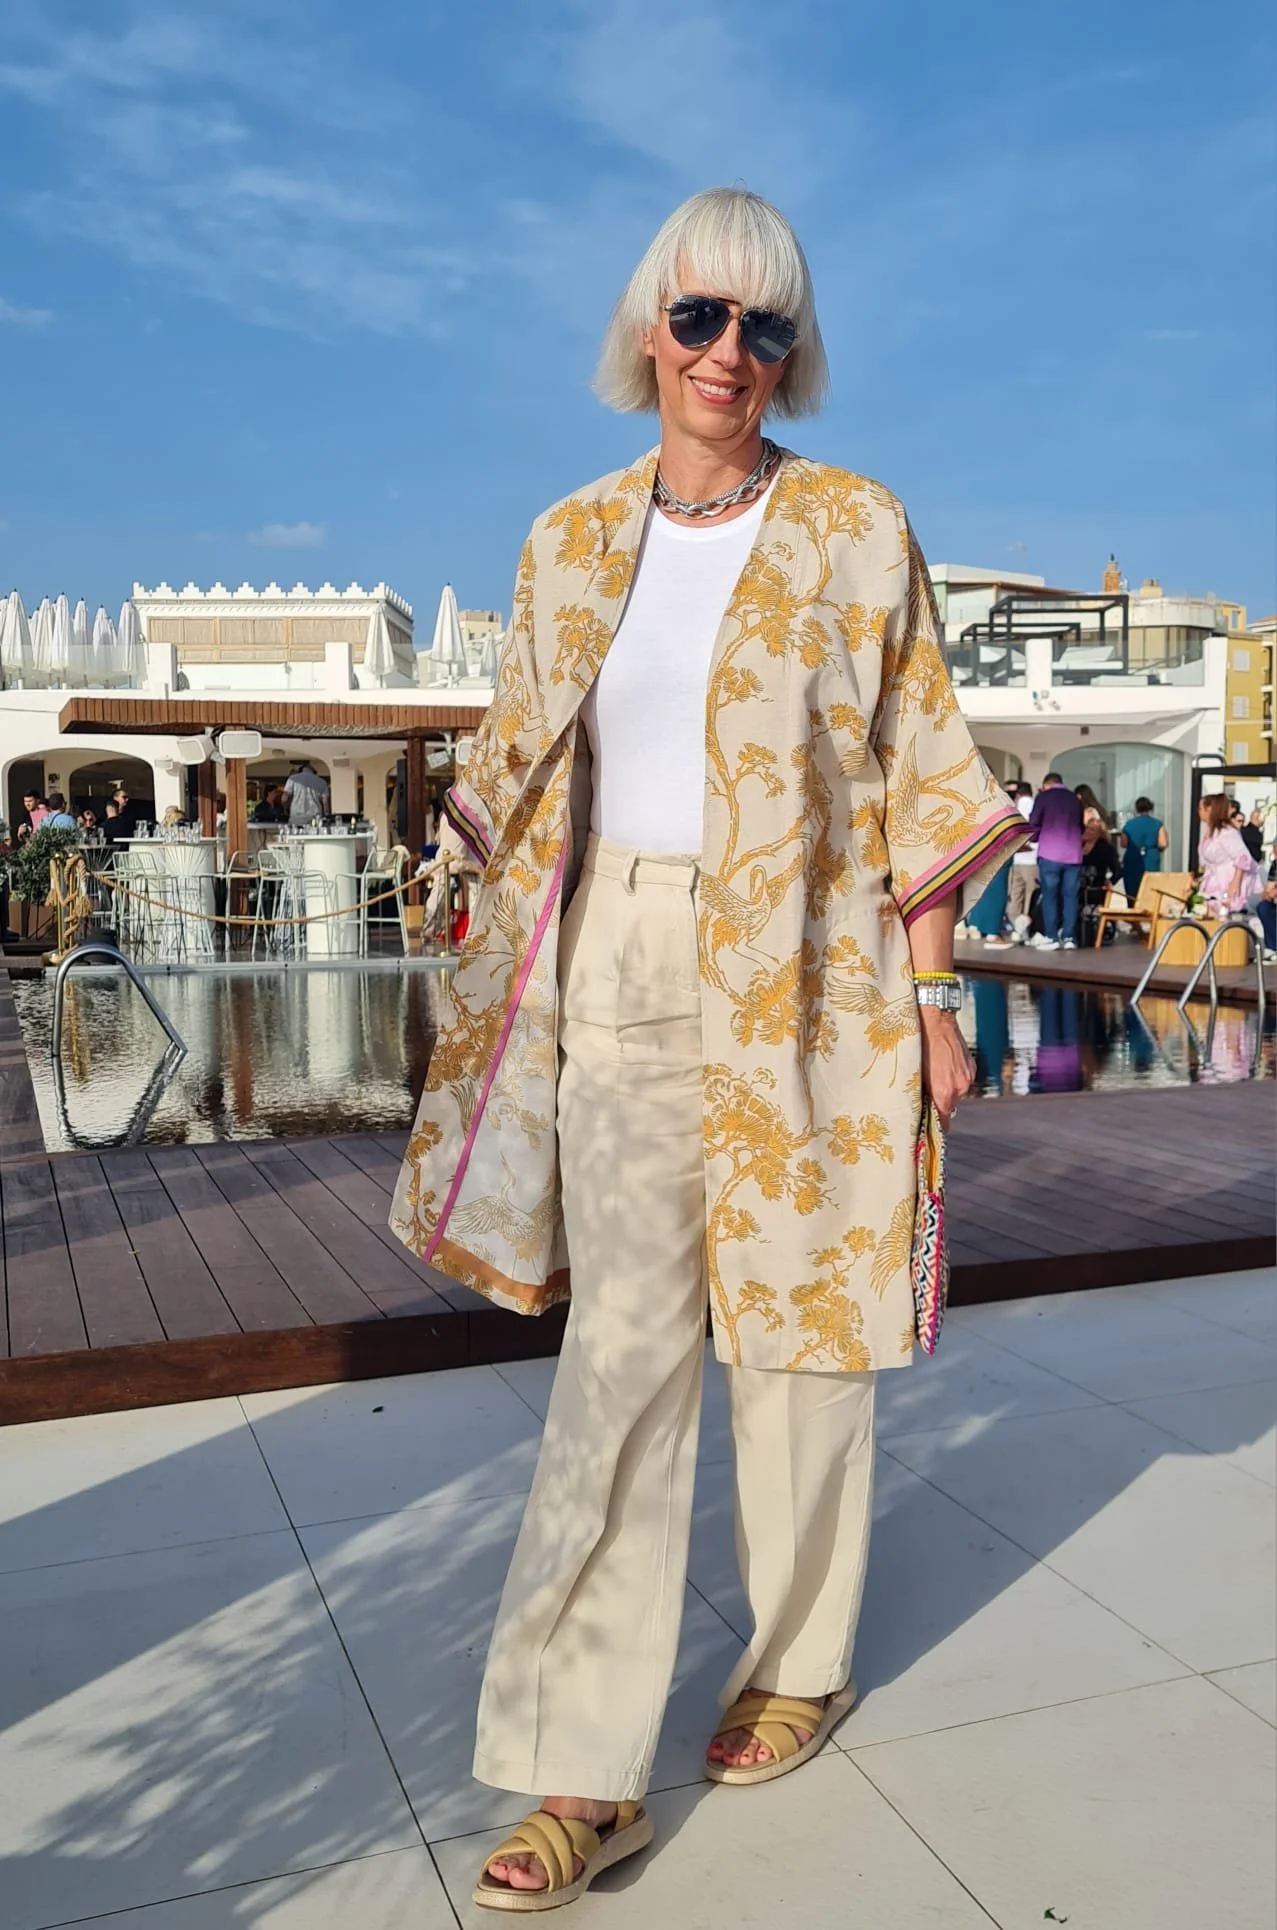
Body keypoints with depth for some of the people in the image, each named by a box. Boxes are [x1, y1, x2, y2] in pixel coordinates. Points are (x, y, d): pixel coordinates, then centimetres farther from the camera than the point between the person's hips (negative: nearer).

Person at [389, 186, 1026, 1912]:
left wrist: (929, 995, -4)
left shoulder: (858, 533, 0)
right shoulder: (570, 542, 9)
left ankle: (804, 1661, 33)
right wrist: (509, 977, 10)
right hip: (619, 974, 3)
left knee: (798, 1324, 9)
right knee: (621, 1347, 1)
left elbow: (920, 787, 0)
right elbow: (519, 780, 13)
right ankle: (587, 1773, 10)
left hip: (806, 980, -2)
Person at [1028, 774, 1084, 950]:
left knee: (1050, 895, 1)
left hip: (1050, 853, -3)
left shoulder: (1044, 796, 3)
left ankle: (1051, 937, -2)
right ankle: (1069, 937, 1)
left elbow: (1033, 823, 1)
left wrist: (1037, 838, 20)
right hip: (1073, 854, 3)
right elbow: (1081, 826, 21)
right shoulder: (1075, 799, 14)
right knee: (1070, 896, 4)